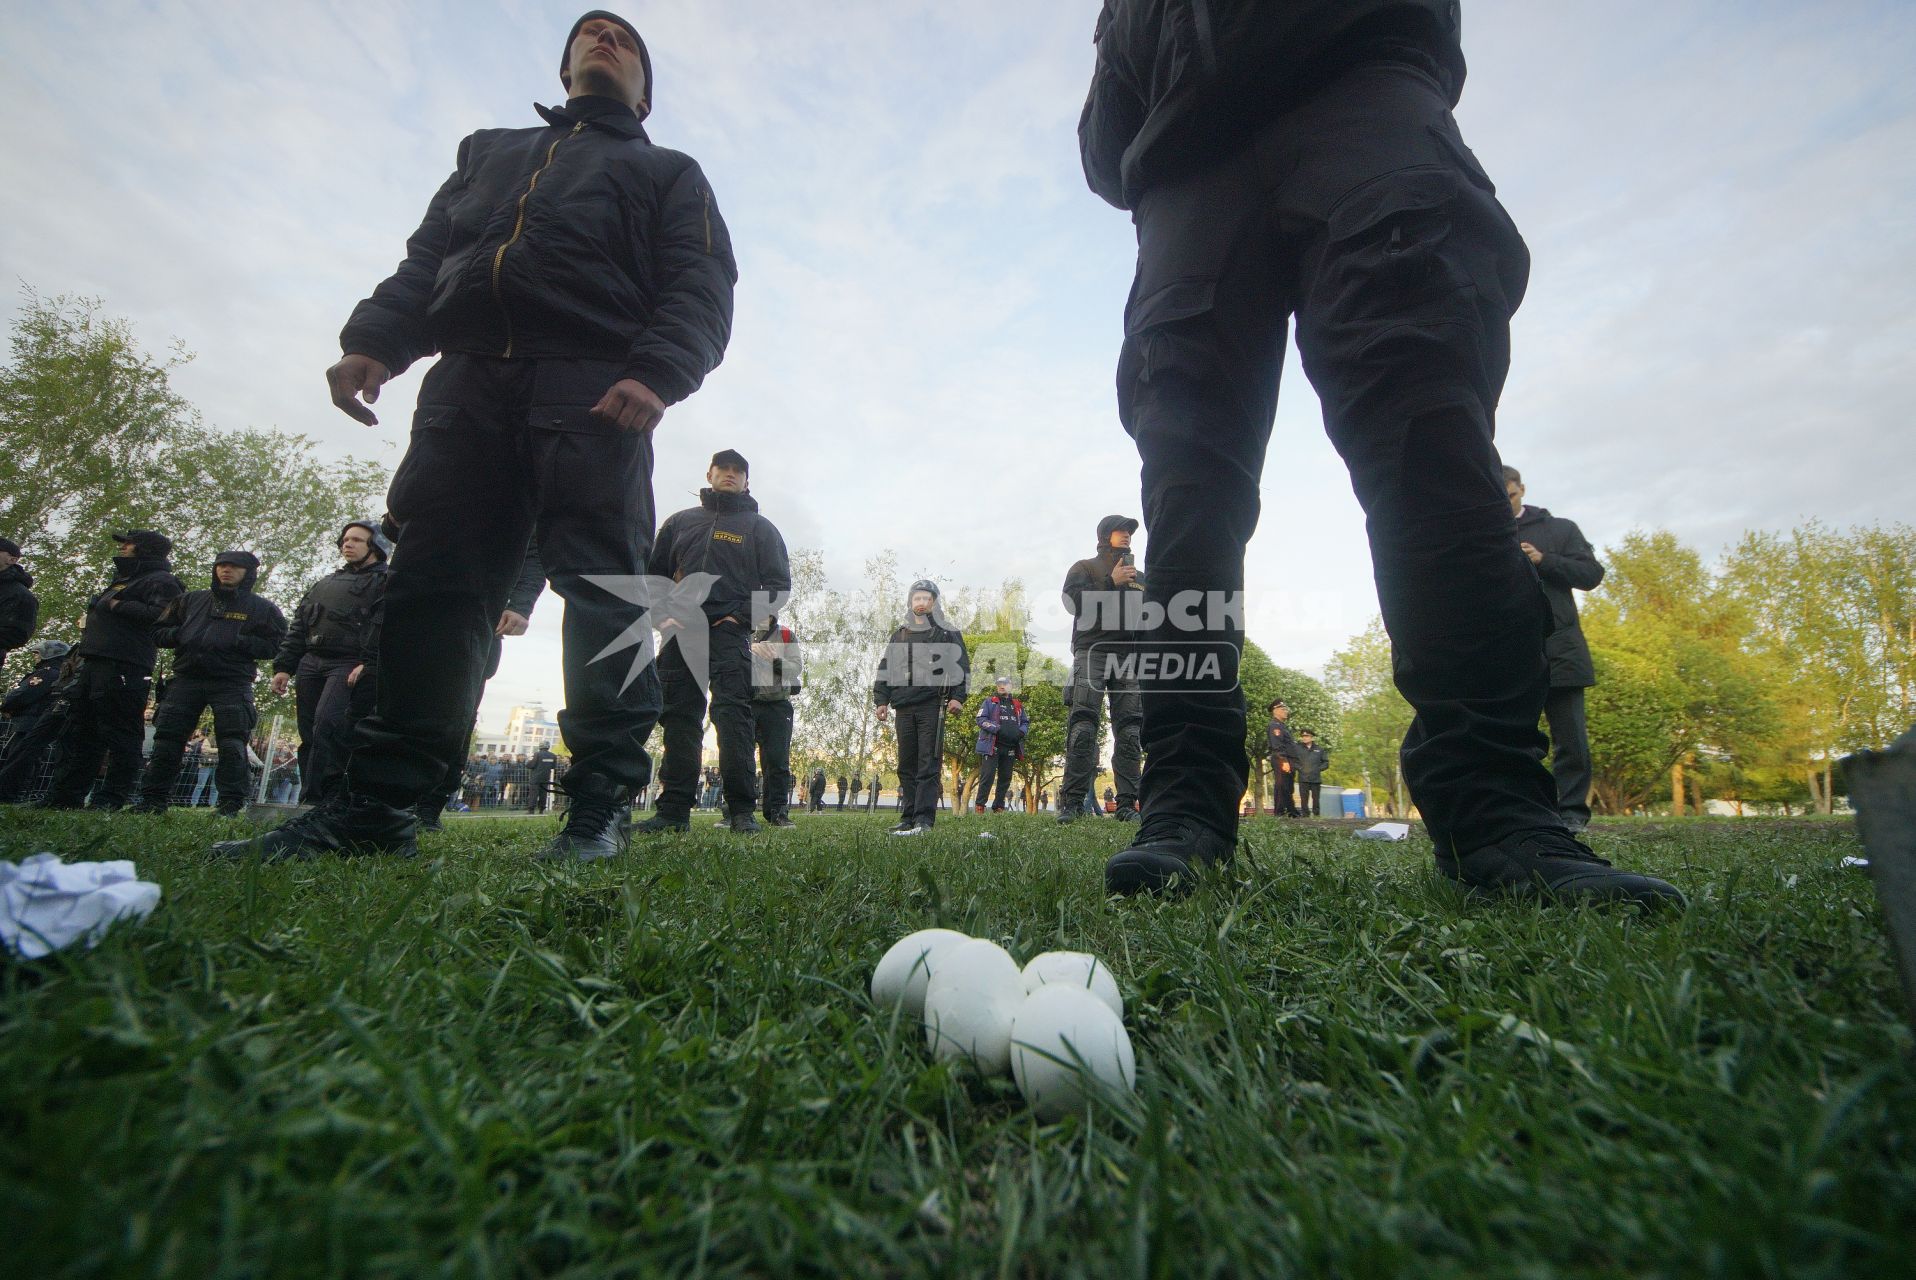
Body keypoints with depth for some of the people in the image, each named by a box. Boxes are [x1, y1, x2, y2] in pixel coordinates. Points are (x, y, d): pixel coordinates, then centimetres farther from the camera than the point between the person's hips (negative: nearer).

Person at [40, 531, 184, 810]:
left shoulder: (161, 581, -5)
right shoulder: (124, 579, 28)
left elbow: (161, 616, -21)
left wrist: (118, 605, -14)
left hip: (124, 668, -11)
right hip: (94, 663, 11)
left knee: (121, 735, -8)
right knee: (78, 732, 11)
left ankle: (112, 799, -5)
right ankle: (63, 796, 16)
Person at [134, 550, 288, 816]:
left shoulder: (262, 608, 6)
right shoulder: (190, 600, 18)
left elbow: (274, 646, -3)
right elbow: (158, 632, 20)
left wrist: (236, 641, -15)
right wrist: (181, 635, -2)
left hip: (232, 684, -4)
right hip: (186, 679, 4)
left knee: (232, 745, -8)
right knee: (167, 739, 3)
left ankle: (232, 804, -5)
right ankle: (154, 800, 13)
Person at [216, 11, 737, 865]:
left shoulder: (669, 174, 24)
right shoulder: (488, 153, 36)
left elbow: (700, 289, 5)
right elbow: (425, 260, 26)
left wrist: (657, 373, -16)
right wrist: (373, 341, 5)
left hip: (593, 396, -4)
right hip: (466, 385, 4)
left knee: (601, 592, -14)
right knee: (432, 589, -4)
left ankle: (601, 806, -13)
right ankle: (377, 805, -1)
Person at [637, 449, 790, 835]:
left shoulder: (760, 528, 13)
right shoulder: (679, 522, 21)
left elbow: (778, 582, 5)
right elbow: (654, 572, 20)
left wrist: (742, 617, -7)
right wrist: (664, 614, 2)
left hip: (730, 632, -3)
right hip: (680, 633, 4)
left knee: (733, 714, -14)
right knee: (680, 718, 2)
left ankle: (741, 809, -14)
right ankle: (674, 809, 6)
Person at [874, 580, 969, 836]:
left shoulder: (947, 632, 7)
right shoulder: (899, 634, 19)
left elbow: (961, 665, 1)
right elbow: (885, 668, 20)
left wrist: (957, 697, -9)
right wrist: (882, 699, 12)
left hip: (933, 706, -5)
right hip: (904, 707, 5)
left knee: (928, 765, -7)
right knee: (906, 765, 6)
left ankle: (924, 818, -9)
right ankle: (908, 817, 10)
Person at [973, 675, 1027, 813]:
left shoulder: (1018, 705, 20)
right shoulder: (989, 702, 8)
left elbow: (1026, 722, 22)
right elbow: (981, 719, -4)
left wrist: (1020, 732, -2)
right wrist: (998, 729, -16)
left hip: (1010, 748, 4)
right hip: (992, 746, -4)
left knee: (1005, 778, 7)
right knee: (988, 776, -9)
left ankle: (998, 807, 14)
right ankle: (979, 805, -1)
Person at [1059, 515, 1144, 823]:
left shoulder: (1140, 578, 27)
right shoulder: (1085, 568, 13)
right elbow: (1072, 600, -6)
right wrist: (1112, 582, -8)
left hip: (1130, 658, 4)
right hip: (1092, 653, -4)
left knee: (1129, 733, -3)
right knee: (1083, 728, -14)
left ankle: (1127, 805, -3)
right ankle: (1072, 802, -14)